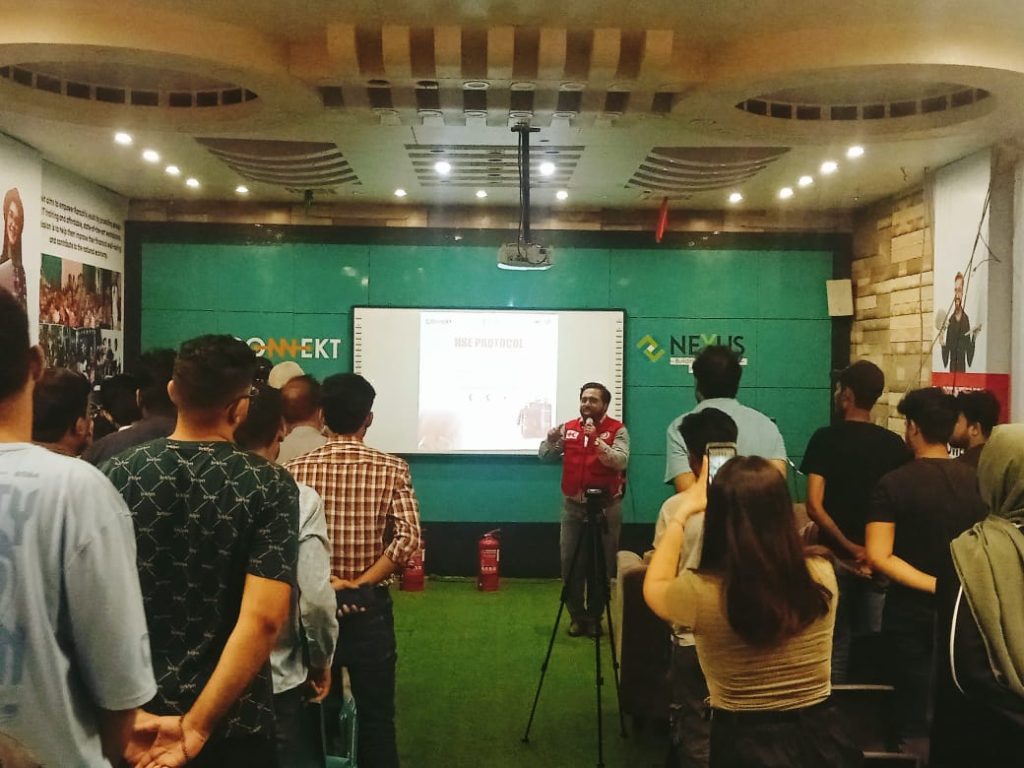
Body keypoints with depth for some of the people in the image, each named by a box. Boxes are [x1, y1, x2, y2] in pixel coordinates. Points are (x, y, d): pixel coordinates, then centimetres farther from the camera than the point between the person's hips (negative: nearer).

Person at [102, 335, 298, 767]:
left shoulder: (115, 476, -7)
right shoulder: (269, 488, -15)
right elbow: (263, 619, -23)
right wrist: (197, 725, -18)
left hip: (128, 716, 3)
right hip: (230, 720, -2)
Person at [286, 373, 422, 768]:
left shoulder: (295, 469, -5)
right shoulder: (391, 468, -8)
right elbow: (408, 539, -18)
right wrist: (359, 584, -12)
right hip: (370, 606, -1)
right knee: (375, 717, 11)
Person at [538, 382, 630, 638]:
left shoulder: (617, 429, -5)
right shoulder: (569, 428, 5)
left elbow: (620, 462, -19)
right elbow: (545, 457, 2)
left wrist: (597, 440, -28)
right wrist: (551, 439, -19)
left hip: (606, 506, -3)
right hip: (573, 506, 3)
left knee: (602, 565, 7)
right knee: (570, 564, 4)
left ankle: (595, 617, 21)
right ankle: (577, 617, 18)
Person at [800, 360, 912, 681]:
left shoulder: (825, 438, -8)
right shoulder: (895, 444, 0)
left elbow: (814, 506, -16)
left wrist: (850, 548, -11)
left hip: (836, 556, -3)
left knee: (836, 643, 7)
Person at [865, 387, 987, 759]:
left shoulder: (893, 484, -15)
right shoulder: (977, 481, -4)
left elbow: (879, 557, -22)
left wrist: (932, 585, -17)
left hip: (911, 615, -4)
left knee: (915, 722, 10)